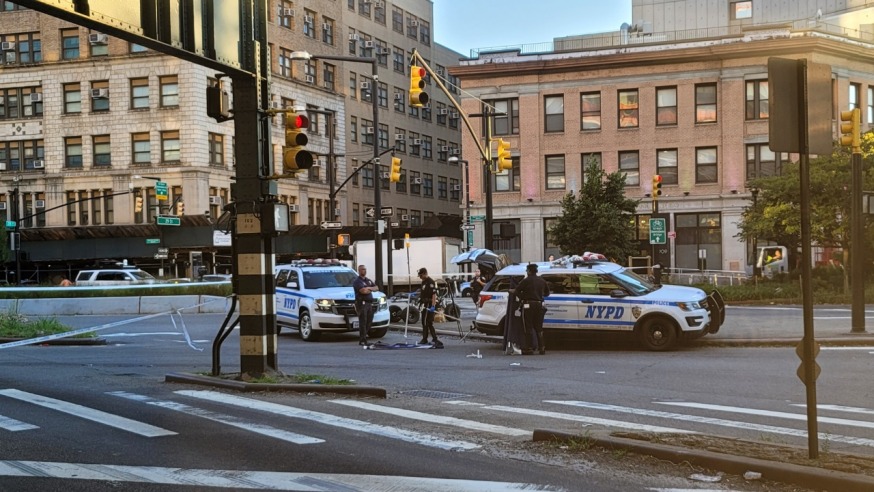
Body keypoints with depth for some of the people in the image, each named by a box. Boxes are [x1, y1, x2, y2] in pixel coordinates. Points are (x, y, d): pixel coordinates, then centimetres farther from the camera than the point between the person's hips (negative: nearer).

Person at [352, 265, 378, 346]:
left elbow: (376, 288, 12)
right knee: (363, 322, -9)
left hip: (370, 303, 8)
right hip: (362, 303, -8)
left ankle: (362, 336, 19)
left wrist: (368, 288, -5)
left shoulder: (369, 280, 21)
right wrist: (370, 290, 0)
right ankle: (362, 340, -8)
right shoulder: (357, 281, -4)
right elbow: (363, 291, -19)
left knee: (369, 321, 8)